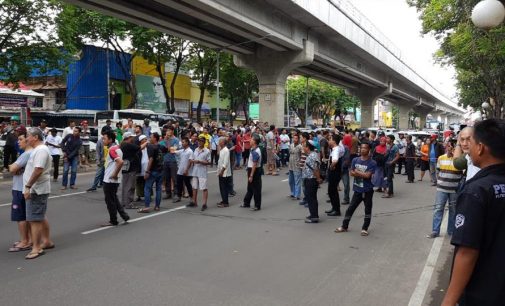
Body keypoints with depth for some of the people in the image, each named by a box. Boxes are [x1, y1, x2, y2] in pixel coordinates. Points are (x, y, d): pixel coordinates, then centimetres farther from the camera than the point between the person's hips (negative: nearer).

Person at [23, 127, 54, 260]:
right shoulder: (38, 149, 16)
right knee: (40, 217, 18)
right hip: (37, 189, 11)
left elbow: (38, 170, -26)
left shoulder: (41, 150, -18)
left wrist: (28, 186, -25)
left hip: (36, 190, -11)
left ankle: (36, 248, -3)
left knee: (34, 219, -8)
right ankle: (47, 241, 29)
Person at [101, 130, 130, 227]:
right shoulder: (117, 147, 10)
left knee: (110, 200, 2)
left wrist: (115, 174, -23)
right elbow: (119, 161, 22)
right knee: (114, 199, 19)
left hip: (109, 180, -9)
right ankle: (124, 215, 18)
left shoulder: (112, 149, -19)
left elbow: (120, 162, -33)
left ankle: (113, 221, 12)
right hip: (113, 180, 9)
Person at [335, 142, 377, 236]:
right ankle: (344, 226, 22)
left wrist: (357, 172, -9)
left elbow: (368, 175, -18)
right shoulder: (355, 160, 2)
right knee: (350, 208, 10)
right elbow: (351, 173, -1)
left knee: (368, 210, 8)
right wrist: (362, 174, -15)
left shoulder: (372, 163, -11)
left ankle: (365, 228, 22)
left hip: (367, 190, -3)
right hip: (357, 190, 3)